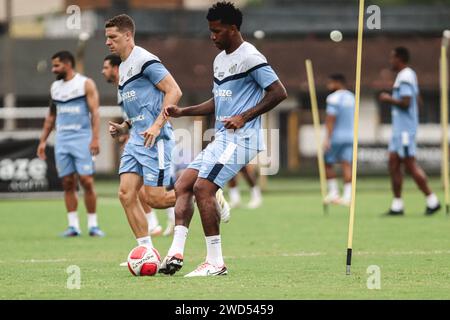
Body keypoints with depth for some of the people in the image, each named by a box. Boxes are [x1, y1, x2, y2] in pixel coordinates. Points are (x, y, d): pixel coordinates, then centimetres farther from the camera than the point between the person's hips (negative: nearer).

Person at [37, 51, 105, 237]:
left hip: (82, 138, -5)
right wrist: (43, 140, 16)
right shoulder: (55, 87, 15)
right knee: (68, 183, 1)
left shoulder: (86, 84, -2)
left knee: (87, 182, -9)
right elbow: (51, 116, 21)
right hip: (62, 140, 5)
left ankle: (93, 225, -2)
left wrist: (95, 138, -18)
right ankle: (73, 225, 4)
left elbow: (94, 112, -8)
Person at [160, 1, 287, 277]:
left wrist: (244, 117, -18)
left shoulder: (249, 57, -11)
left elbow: (279, 92, -15)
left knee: (203, 188, -18)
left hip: (240, 139, -10)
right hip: (222, 139, 10)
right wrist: (182, 112, 16)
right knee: (183, 186, 2)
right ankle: (176, 254, -5)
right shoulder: (220, 60, 18)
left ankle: (216, 262, -14)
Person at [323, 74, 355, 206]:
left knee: (328, 163, 7)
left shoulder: (333, 98, -11)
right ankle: (347, 196, -7)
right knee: (347, 165, 0)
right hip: (350, 135, 7)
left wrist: (327, 138, -19)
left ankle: (333, 193, 5)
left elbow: (331, 119, -17)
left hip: (336, 136, -7)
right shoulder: (351, 97, 13)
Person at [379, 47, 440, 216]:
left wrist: (389, 99, -10)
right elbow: (416, 98, 24)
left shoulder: (405, 77, -15)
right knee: (393, 163, 7)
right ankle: (397, 205, 7)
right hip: (400, 128, 11)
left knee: (410, 165, -8)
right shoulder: (409, 74, 17)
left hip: (405, 130, -11)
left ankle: (432, 200, -3)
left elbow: (405, 102, -23)